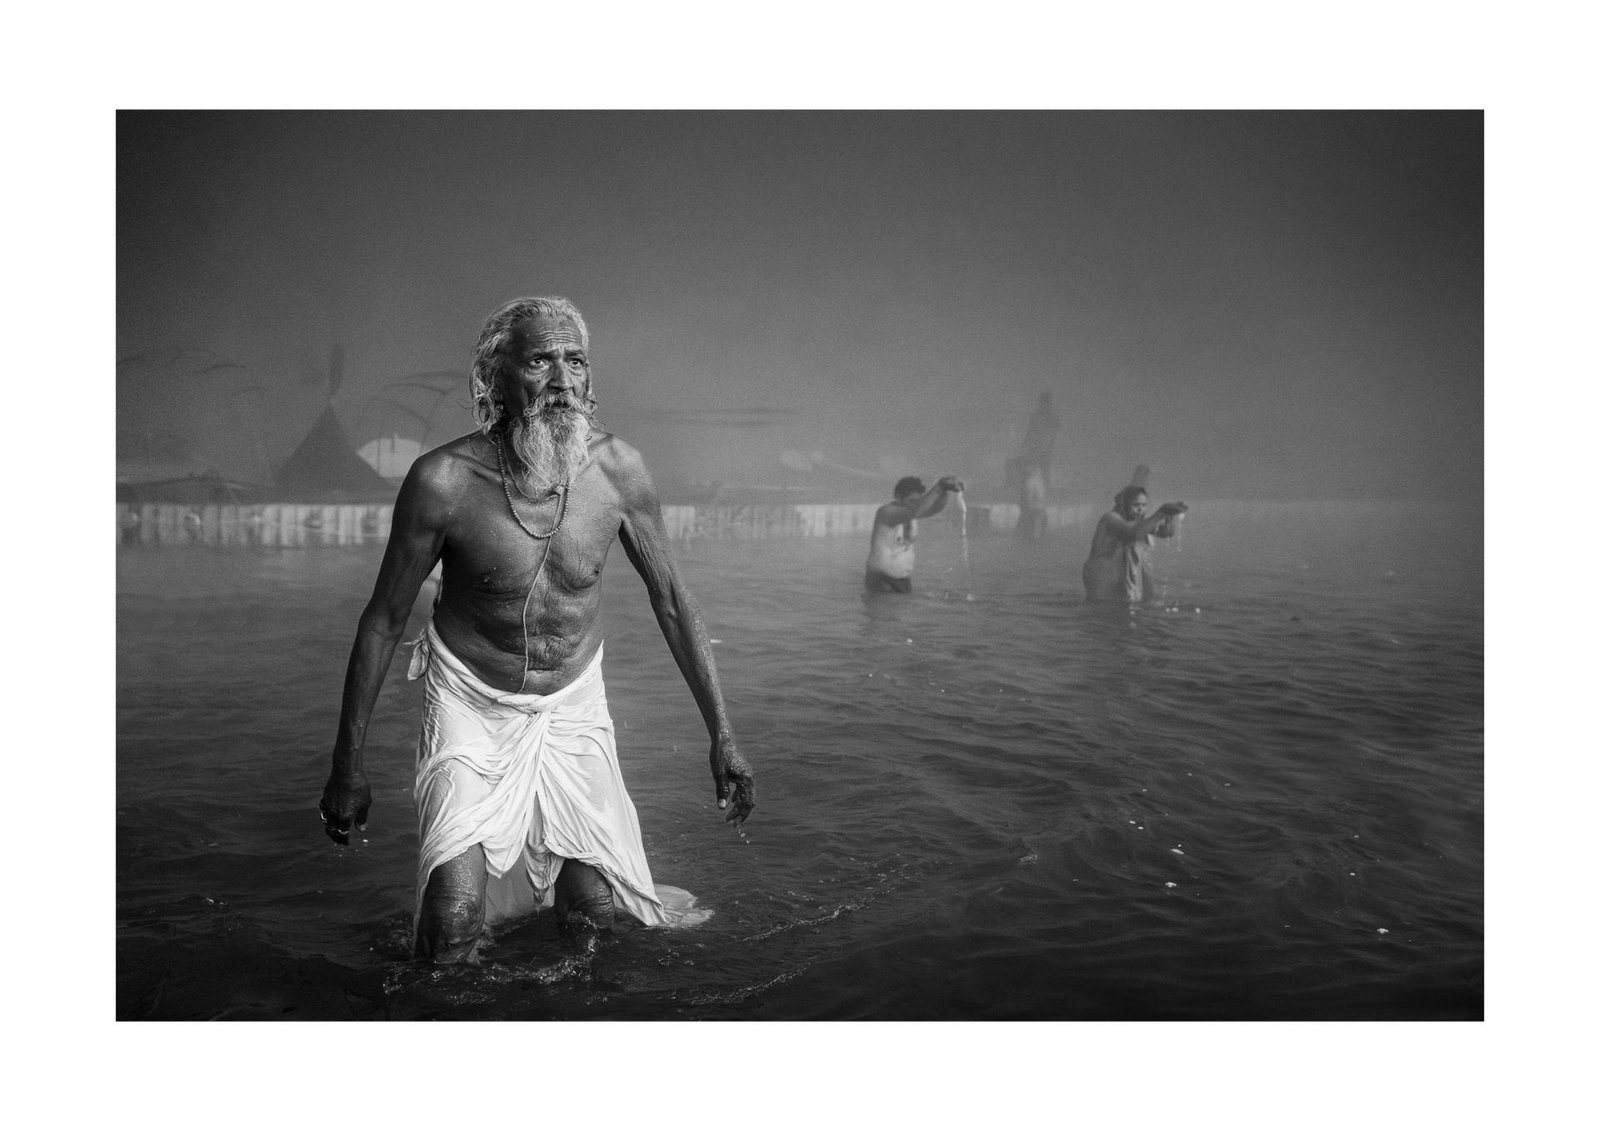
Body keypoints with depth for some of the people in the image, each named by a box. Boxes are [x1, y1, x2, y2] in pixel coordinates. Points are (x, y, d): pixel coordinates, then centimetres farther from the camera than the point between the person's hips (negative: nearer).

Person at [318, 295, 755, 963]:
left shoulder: (617, 470, -14)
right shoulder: (444, 480, -22)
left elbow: (671, 599, -3)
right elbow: (384, 619, -10)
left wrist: (722, 736, -3)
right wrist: (348, 768, -6)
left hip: (573, 706, 3)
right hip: (470, 705, -2)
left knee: (598, 910, 1)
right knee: (453, 929, -14)